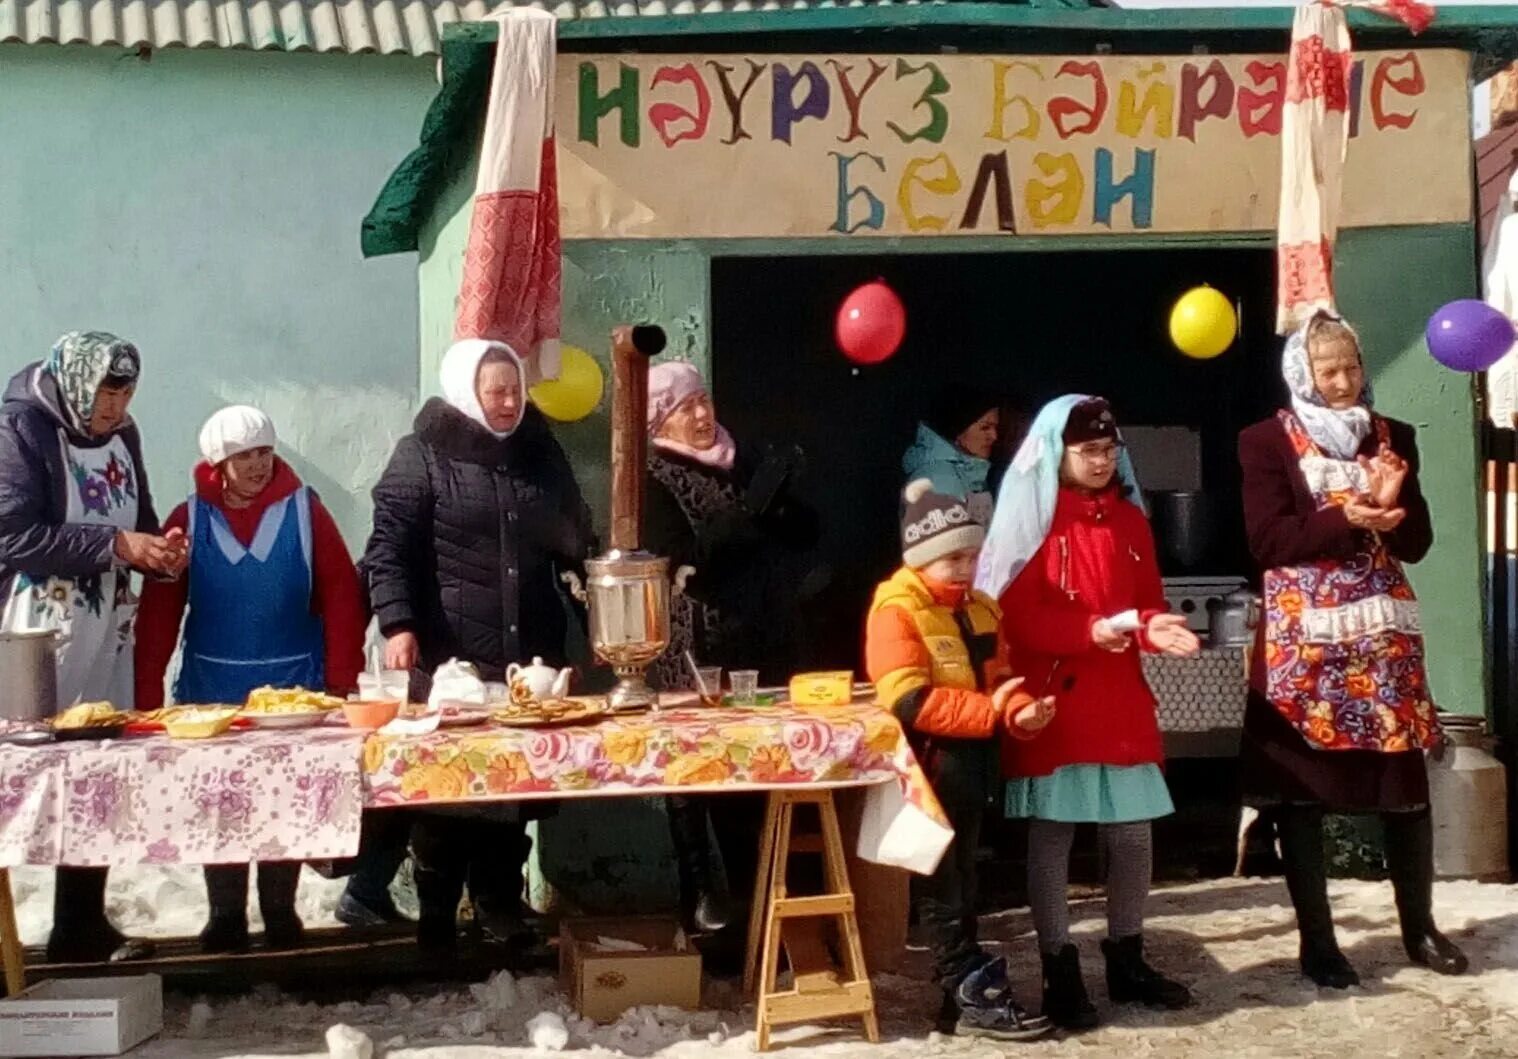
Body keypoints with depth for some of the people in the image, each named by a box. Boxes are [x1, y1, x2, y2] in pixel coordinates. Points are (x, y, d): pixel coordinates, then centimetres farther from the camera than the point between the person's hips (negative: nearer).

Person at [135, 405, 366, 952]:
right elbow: (160, 609, -4)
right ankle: (225, 915, 19)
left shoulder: (304, 511, -3)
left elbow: (340, 599, -6)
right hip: (211, 686, 1)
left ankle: (280, 911, 21)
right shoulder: (190, 519, -2)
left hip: (293, 685, -1)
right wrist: (147, 692, -9)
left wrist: (342, 682, -11)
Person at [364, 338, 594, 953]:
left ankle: (501, 913, 19)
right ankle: (436, 922, 12)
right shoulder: (423, 456, -1)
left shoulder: (540, 452, 14)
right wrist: (398, 625, -20)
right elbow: (388, 548, -7)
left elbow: (575, 540, 23)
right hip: (449, 661, -4)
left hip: (530, 659, 4)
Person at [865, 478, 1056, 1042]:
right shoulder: (896, 611, -14)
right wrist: (991, 711, -24)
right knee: (947, 883, 0)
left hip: (974, 762, 8)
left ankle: (965, 989, 24)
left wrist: (1020, 711, -10)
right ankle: (973, 996, 5)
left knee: (960, 878, 16)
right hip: (934, 767, -8)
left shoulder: (981, 608, 12)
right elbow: (910, 703, -22)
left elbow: (999, 679, 14)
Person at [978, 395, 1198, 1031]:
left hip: (1121, 699, 6)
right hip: (1052, 699, -5)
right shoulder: (1032, 520, -6)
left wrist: (1152, 627, -10)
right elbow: (1017, 615, -12)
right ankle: (1060, 972, 9)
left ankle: (1127, 961, 24)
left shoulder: (1129, 520, 12)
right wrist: (1091, 630, -24)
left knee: (1132, 833, 9)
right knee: (1051, 834, 1)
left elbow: (1148, 599, 13)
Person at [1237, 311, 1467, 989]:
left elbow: (1417, 544, 8)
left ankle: (1420, 928, 20)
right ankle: (1316, 940, 9)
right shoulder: (1267, 442, 0)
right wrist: (1348, 521, -19)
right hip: (1303, 639, -3)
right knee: (1300, 787, -1)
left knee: (1406, 779, 5)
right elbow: (1267, 540, -10)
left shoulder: (1392, 437, 11)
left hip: (1382, 634, 3)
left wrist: (1393, 504, -12)